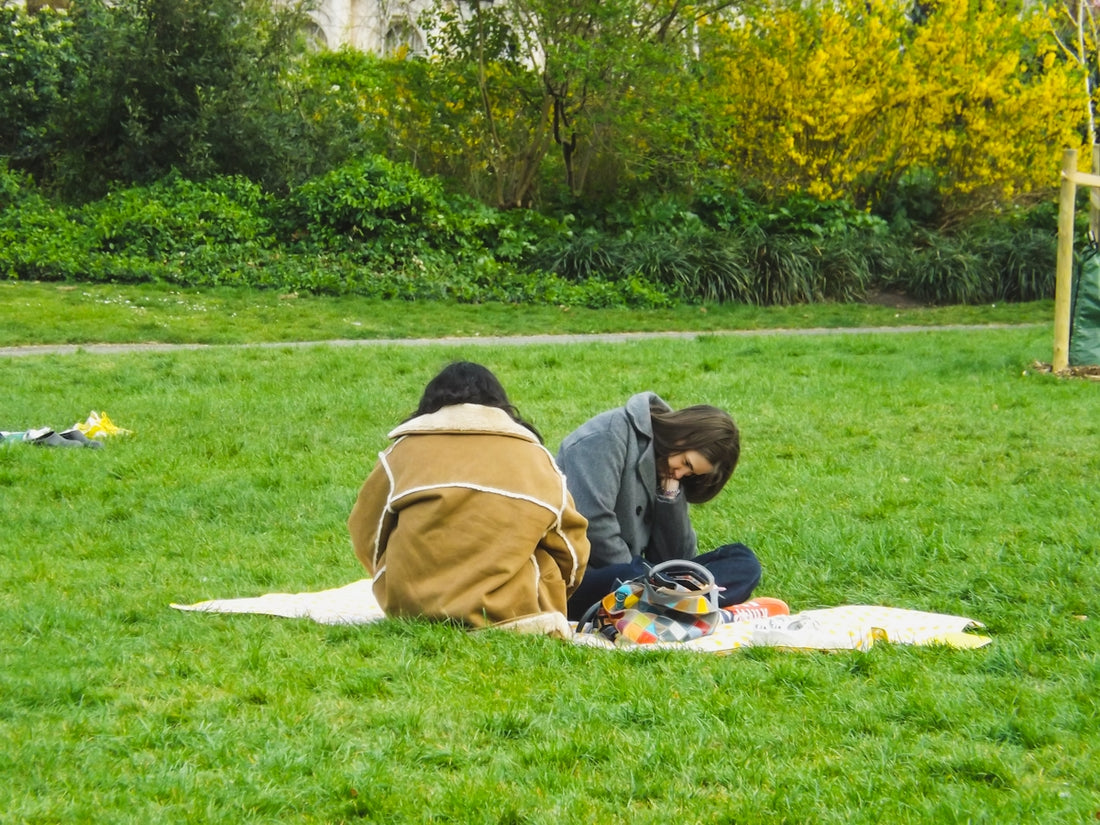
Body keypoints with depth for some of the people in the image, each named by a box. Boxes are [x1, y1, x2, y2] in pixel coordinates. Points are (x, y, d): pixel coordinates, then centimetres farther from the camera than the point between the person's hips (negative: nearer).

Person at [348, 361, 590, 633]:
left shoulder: (405, 448, 13)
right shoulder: (535, 456, 15)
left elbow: (367, 535, 16)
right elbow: (570, 550, 16)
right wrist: (544, 602, 34)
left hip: (410, 603, 1)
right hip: (510, 607, -1)